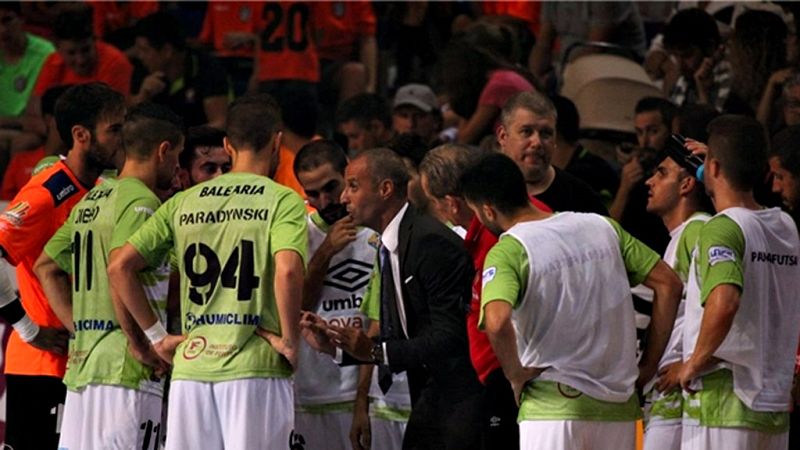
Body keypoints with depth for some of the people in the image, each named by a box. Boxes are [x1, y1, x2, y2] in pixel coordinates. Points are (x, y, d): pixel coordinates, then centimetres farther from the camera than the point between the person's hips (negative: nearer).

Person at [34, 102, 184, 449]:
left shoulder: (91, 200, 18)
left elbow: (46, 267, 23)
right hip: (125, 370, -9)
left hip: (81, 365, 9)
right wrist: (140, 345, -16)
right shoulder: (141, 201, -9)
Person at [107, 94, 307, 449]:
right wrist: (289, 340, -8)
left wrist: (157, 336, 13)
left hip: (191, 366, 4)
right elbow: (287, 270, -21)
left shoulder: (184, 203, 12)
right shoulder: (282, 201, -2)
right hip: (256, 367, -4)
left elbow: (119, 266, 8)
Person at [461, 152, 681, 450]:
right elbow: (668, 284, 8)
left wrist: (515, 375, -11)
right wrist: (649, 364, 11)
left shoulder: (507, 252, -10)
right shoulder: (602, 227, 7)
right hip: (618, 403, 6)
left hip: (553, 405, -6)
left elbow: (497, 322, -29)